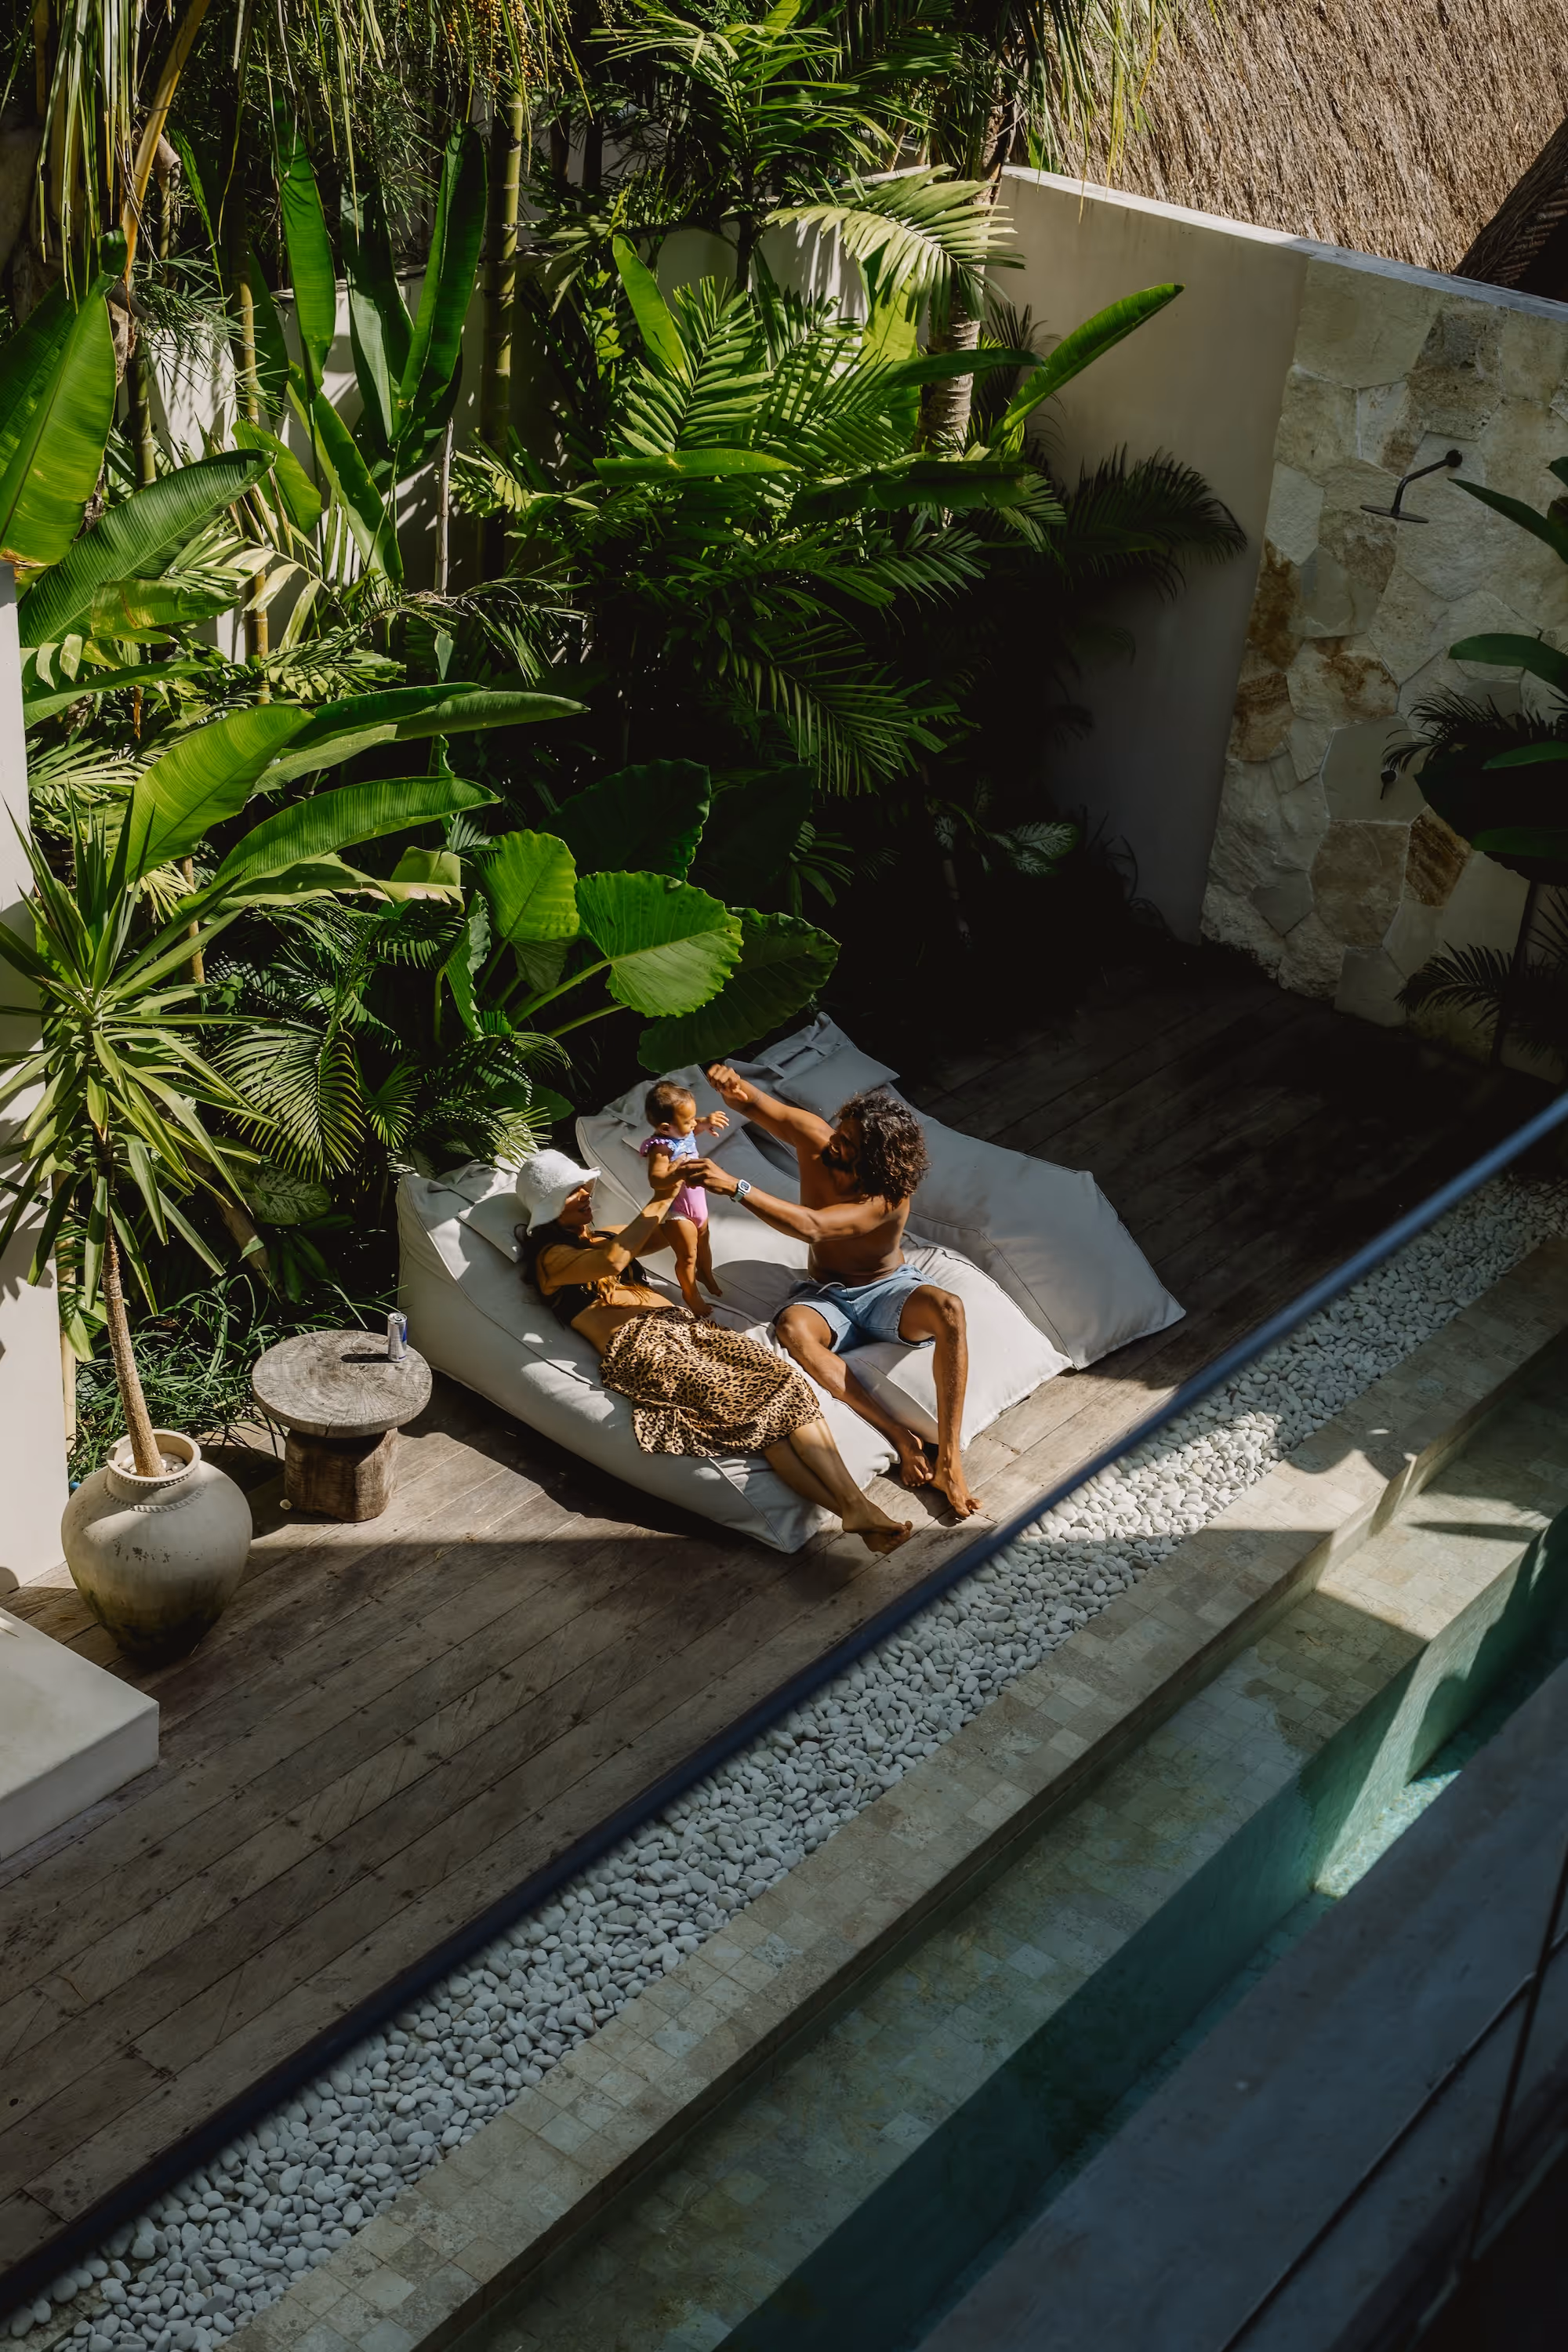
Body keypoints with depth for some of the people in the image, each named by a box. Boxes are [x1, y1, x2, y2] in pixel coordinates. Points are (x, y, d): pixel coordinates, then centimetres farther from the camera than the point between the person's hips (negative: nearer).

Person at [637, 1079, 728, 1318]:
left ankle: (706, 1275, 57)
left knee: (704, 1243, 30)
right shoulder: (661, 1147, -36)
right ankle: (691, 1293, 33)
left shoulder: (683, 1133, -11)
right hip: (677, 1211, -8)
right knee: (688, 1255, 9)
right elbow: (656, 1177, -49)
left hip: (697, 1202, 8)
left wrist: (707, 1122, -7)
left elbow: (696, 1128, 13)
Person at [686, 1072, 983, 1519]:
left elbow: (811, 1227, -44)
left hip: (887, 1290, -3)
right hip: (827, 1295, 3)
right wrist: (732, 1082, -42)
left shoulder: (887, 1198, -29)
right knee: (793, 1327, -36)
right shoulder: (814, 1137, -15)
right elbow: (748, 1102, -16)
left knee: (948, 1309, -38)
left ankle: (949, 1461, -40)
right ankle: (900, 1438, -36)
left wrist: (735, 1188, -51)